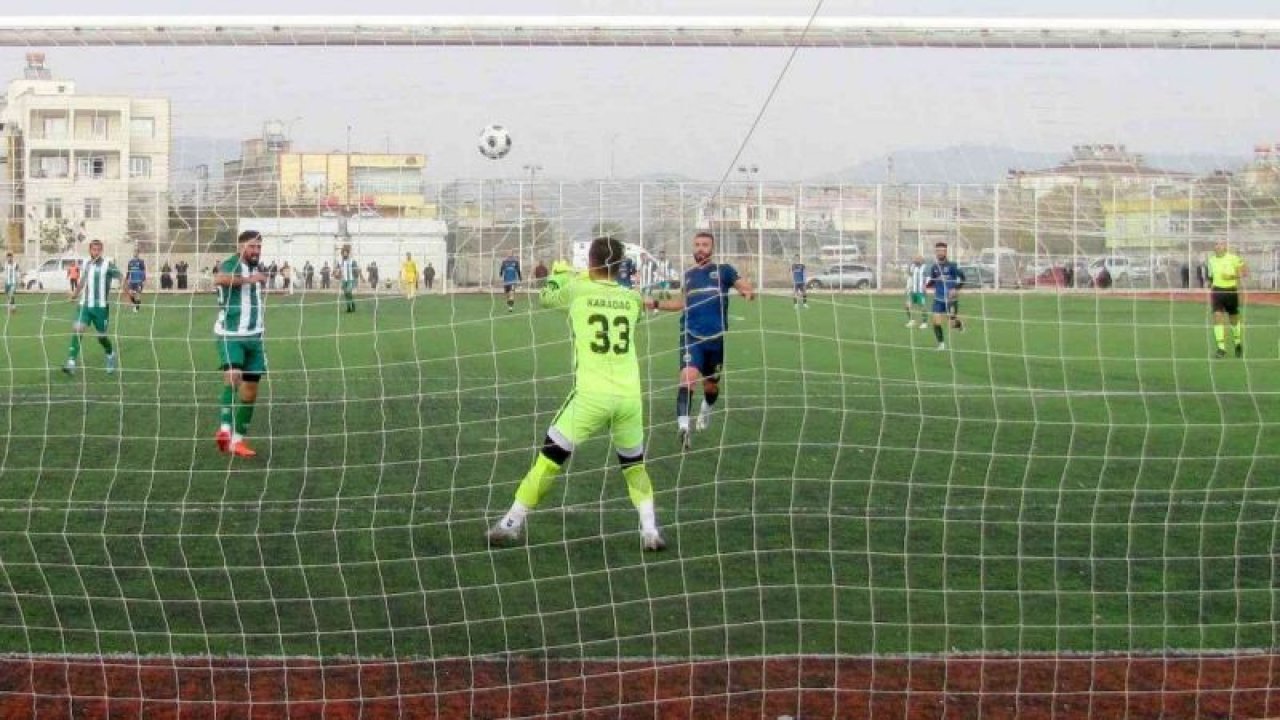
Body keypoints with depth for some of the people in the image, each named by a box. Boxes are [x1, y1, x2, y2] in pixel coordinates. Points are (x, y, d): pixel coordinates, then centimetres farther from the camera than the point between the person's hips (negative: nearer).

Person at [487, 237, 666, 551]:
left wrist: (559, 274, 42)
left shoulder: (578, 290, 2)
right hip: (630, 396, 2)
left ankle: (512, 523, 10)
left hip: (591, 396, -2)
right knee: (634, 463, 21)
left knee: (551, 457, 9)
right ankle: (650, 530, 11)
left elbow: (546, 297, 23)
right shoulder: (632, 298, 9)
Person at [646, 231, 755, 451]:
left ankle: (707, 408, 50)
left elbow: (746, 286, -6)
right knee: (688, 376, -25)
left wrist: (748, 292, -30)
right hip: (691, 335, 0)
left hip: (716, 337, 0)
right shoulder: (688, 274, 13)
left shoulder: (723, 270, 3)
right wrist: (656, 303, 17)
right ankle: (683, 425, -32)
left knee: (711, 385, 15)